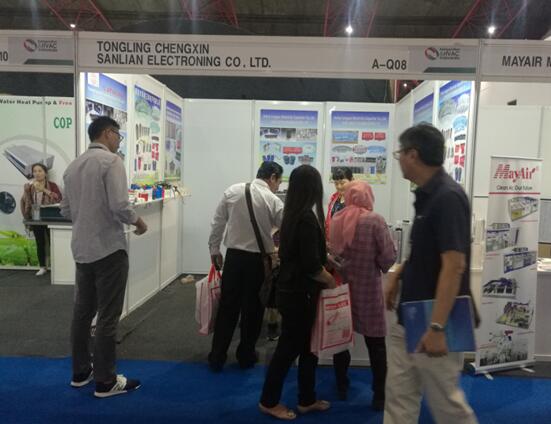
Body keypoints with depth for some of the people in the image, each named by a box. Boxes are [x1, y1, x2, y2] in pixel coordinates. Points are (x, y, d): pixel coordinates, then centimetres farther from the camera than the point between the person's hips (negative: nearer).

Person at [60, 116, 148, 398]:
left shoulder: (73, 166, 11)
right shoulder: (111, 160, -12)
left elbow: (66, 210, 13)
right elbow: (119, 205, -21)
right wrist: (137, 222, -4)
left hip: (81, 249, 8)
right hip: (108, 248, -8)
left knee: (82, 311, 16)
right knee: (107, 316, 1)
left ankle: (80, 372, 29)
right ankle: (105, 381, 12)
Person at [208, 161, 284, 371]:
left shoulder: (233, 191, -1)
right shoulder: (273, 201, -9)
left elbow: (217, 222, 2)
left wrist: (214, 249, 13)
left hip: (234, 256, 3)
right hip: (258, 260, -2)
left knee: (227, 307, 12)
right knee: (252, 309, 13)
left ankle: (217, 358, 21)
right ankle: (246, 356, 27)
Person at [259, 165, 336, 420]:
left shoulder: (293, 214, 6)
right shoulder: (307, 218, -22)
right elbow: (311, 265, -24)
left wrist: (326, 266, 17)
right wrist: (330, 280, -7)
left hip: (292, 289, 9)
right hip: (297, 294, -9)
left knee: (308, 347, 18)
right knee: (289, 348, 6)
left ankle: (306, 400, 32)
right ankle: (269, 402, 24)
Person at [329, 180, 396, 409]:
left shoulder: (335, 220, -4)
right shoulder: (375, 220, -13)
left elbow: (330, 251, 2)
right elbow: (388, 256, -13)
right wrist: (379, 266, 8)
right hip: (367, 288, -3)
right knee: (375, 343, 9)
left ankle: (342, 387, 30)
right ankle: (379, 396, 17)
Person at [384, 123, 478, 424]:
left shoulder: (448, 197, -20)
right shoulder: (426, 196, 8)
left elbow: (454, 265, -25)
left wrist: (437, 327, -26)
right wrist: (398, 275, 11)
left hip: (432, 324, -9)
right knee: (398, 397, 15)